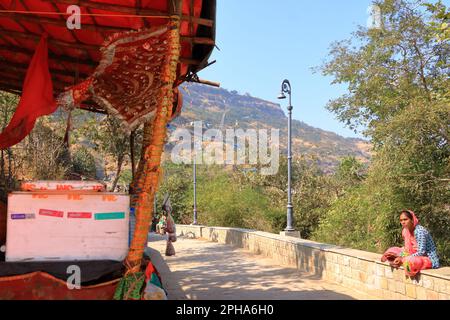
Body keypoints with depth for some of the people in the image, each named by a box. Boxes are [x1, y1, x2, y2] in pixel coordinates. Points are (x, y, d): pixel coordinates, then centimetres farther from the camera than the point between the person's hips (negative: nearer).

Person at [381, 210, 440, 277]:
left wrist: (403, 259, -25)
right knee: (392, 250, 7)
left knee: (409, 261, -37)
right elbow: (408, 249, 6)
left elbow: (421, 252, -25)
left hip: (429, 260, -8)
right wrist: (399, 256, -11)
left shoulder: (419, 231, -23)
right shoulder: (406, 230, 1)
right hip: (417, 256, 8)